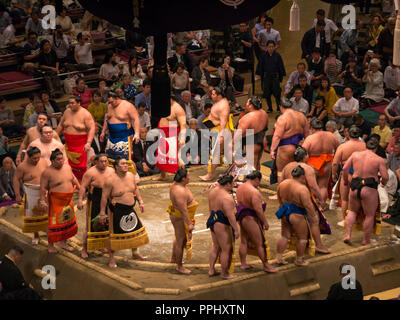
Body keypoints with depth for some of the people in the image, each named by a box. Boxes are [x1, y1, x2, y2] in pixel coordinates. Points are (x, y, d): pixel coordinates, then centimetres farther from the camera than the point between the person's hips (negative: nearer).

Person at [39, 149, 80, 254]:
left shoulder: (67, 167, 5)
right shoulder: (47, 172, -14)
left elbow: (74, 179, 20)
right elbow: (43, 188, -13)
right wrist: (42, 201, -17)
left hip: (68, 201, 7)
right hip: (55, 201, -7)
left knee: (67, 222, 14)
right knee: (54, 223, -3)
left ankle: (63, 243, 29)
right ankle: (50, 245, 11)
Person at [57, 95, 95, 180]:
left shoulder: (85, 114, -11)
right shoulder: (67, 112, 7)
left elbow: (91, 129, -16)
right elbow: (61, 125, 18)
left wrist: (88, 143, -25)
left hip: (80, 144, -6)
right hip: (68, 144, 6)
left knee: (80, 166, -4)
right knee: (70, 165, 7)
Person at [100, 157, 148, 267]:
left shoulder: (131, 176, 1)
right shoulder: (110, 181, -18)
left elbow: (135, 189, 17)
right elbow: (104, 197, -14)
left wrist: (140, 202, 12)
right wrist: (102, 213, -14)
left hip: (130, 209, 7)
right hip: (117, 210, -6)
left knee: (135, 229, 16)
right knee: (115, 234, 1)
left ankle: (135, 253, 36)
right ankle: (111, 259, 15)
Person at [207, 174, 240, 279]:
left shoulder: (213, 191, 3)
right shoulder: (227, 197, -25)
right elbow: (230, 215, -26)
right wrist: (236, 229, -21)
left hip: (213, 222, 9)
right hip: (223, 225, -9)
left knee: (216, 246, 24)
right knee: (226, 250, 5)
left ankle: (211, 270, 29)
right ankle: (225, 273, 15)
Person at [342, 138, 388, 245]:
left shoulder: (355, 154, 5)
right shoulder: (380, 160, -5)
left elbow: (345, 169, 3)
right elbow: (385, 177, -10)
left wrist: (346, 181, 18)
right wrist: (383, 183, 12)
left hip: (354, 187, 4)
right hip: (369, 189, -4)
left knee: (353, 211, 23)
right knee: (370, 215, 11)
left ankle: (348, 235, 12)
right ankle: (366, 240, 18)